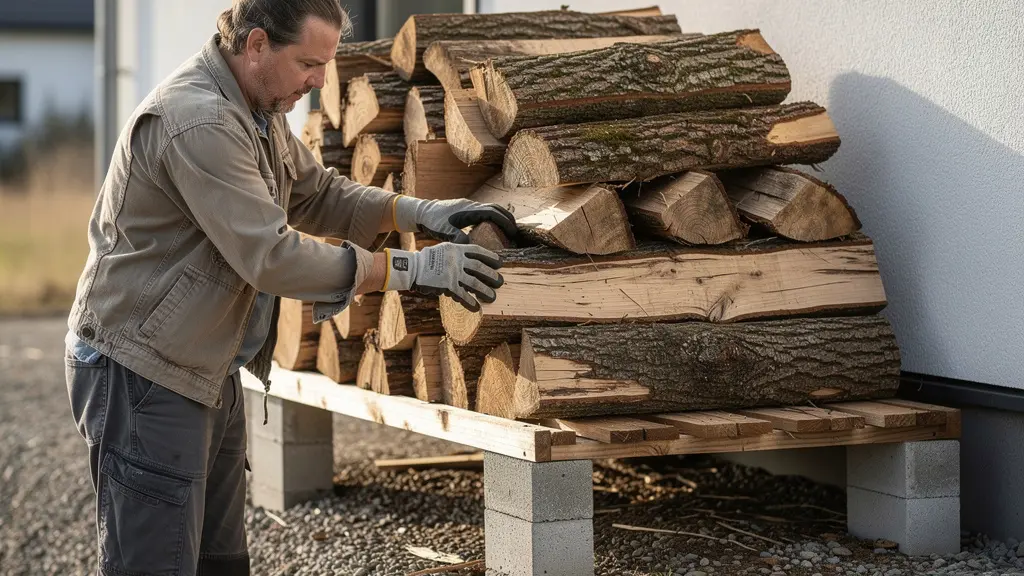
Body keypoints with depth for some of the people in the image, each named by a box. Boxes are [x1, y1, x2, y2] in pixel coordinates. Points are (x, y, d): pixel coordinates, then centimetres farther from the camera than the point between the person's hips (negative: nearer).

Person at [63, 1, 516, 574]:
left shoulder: (259, 108, 9)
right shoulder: (199, 122, -25)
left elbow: (316, 193, 20)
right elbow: (271, 257, -28)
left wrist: (419, 213, 4)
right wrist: (410, 269, -22)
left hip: (210, 374, 10)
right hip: (143, 372, -10)